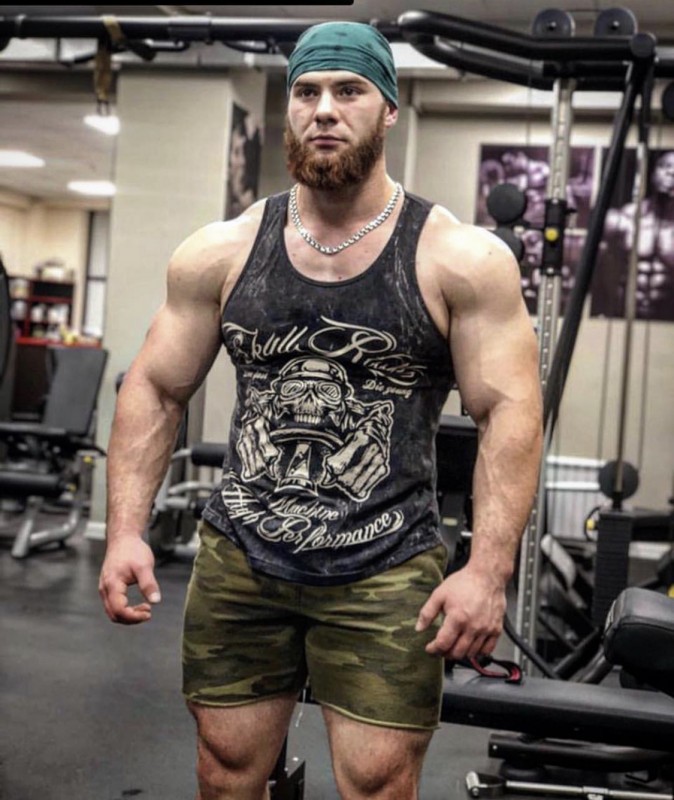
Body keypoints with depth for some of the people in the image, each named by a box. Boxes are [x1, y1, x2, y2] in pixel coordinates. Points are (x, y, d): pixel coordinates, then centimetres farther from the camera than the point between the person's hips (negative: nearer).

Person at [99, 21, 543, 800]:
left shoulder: (461, 260, -6)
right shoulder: (221, 253, 2)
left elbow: (509, 412, -8)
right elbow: (154, 391, 6)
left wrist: (487, 570, -17)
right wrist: (125, 531, -3)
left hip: (385, 574, -2)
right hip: (238, 560, 3)